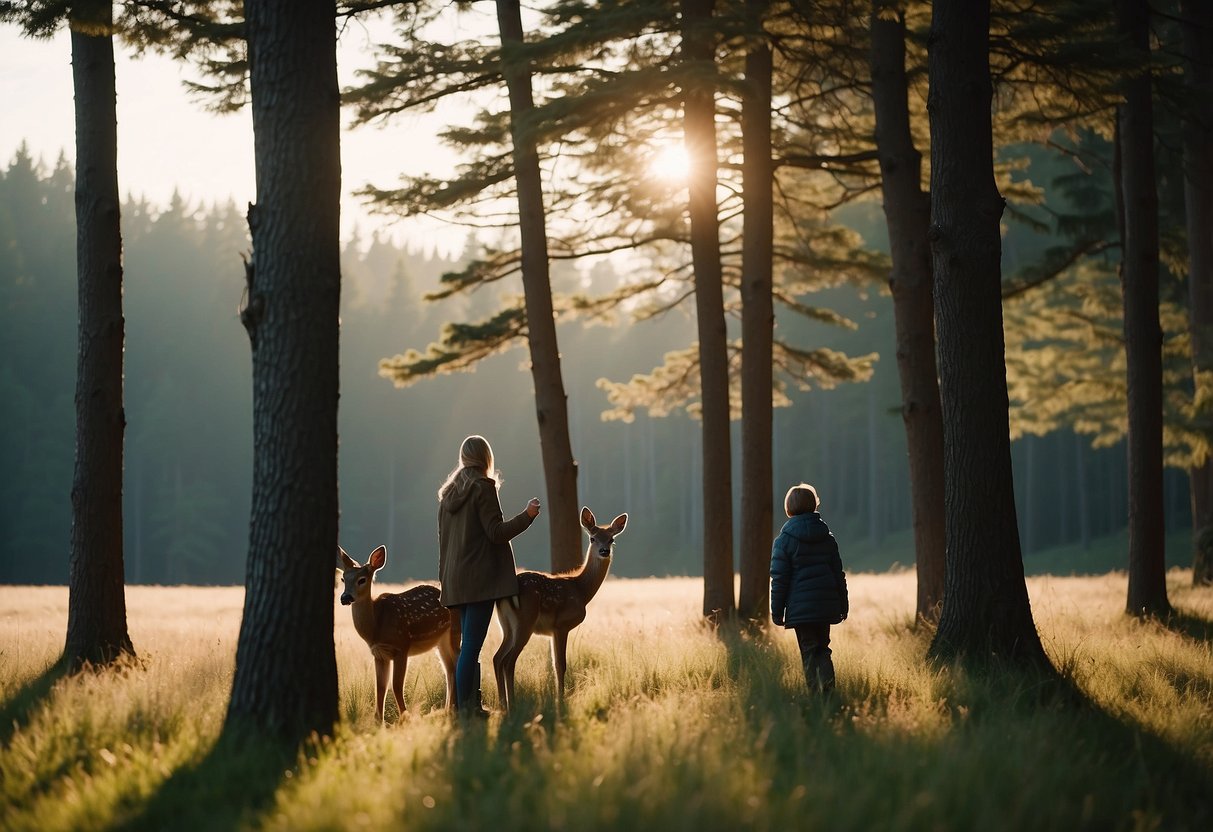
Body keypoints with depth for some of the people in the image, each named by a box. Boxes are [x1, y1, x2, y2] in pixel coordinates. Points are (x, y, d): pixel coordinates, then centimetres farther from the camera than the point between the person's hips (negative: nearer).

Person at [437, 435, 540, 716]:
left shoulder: (449, 492, 15)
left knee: (469, 644, 11)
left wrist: (445, 577, 22)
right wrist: (527, 516, -4)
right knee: (472, 645, -9)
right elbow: (496, 532, -12)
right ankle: (465, 708, -12)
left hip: (455, 579, 8)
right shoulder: (483, 487, -8)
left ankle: (471, 705, 10)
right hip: (480, 577, -8)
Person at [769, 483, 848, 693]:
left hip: (800, 608, -4)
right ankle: (828, 687, -6)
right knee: (822, 648, 14)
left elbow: (779, 579, -6)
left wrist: (777, 611, -1)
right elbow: (838, 572, 13)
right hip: (827, 604, 4)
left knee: (809, 652, 3)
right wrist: (843, 603, 19)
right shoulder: (827, 537, 9)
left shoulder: (784, 540, -6)